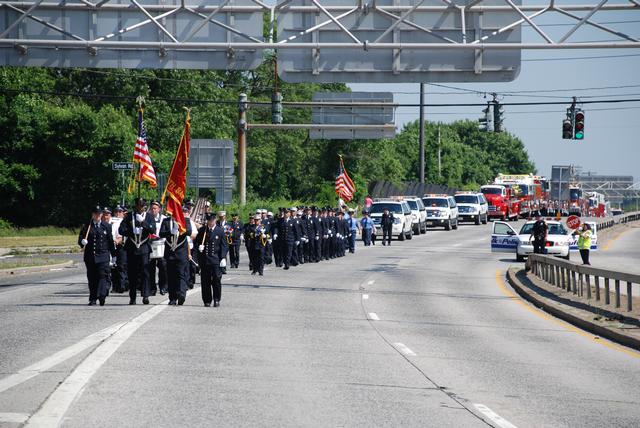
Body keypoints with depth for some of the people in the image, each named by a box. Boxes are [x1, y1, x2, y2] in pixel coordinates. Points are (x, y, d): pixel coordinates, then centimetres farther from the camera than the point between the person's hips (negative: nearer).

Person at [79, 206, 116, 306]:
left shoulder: (107, 226, 9)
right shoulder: (87, 226, 9)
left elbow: (110, 241, 12)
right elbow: (80, 238, 7)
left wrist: (113, 255, 13)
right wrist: (82, 242, -17)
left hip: (103, 255, -1)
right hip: (90, 256, 1)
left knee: (103, 275, -15)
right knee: (92, 277, 3)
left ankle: (102, 296, -24)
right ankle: (93, 299, 8)